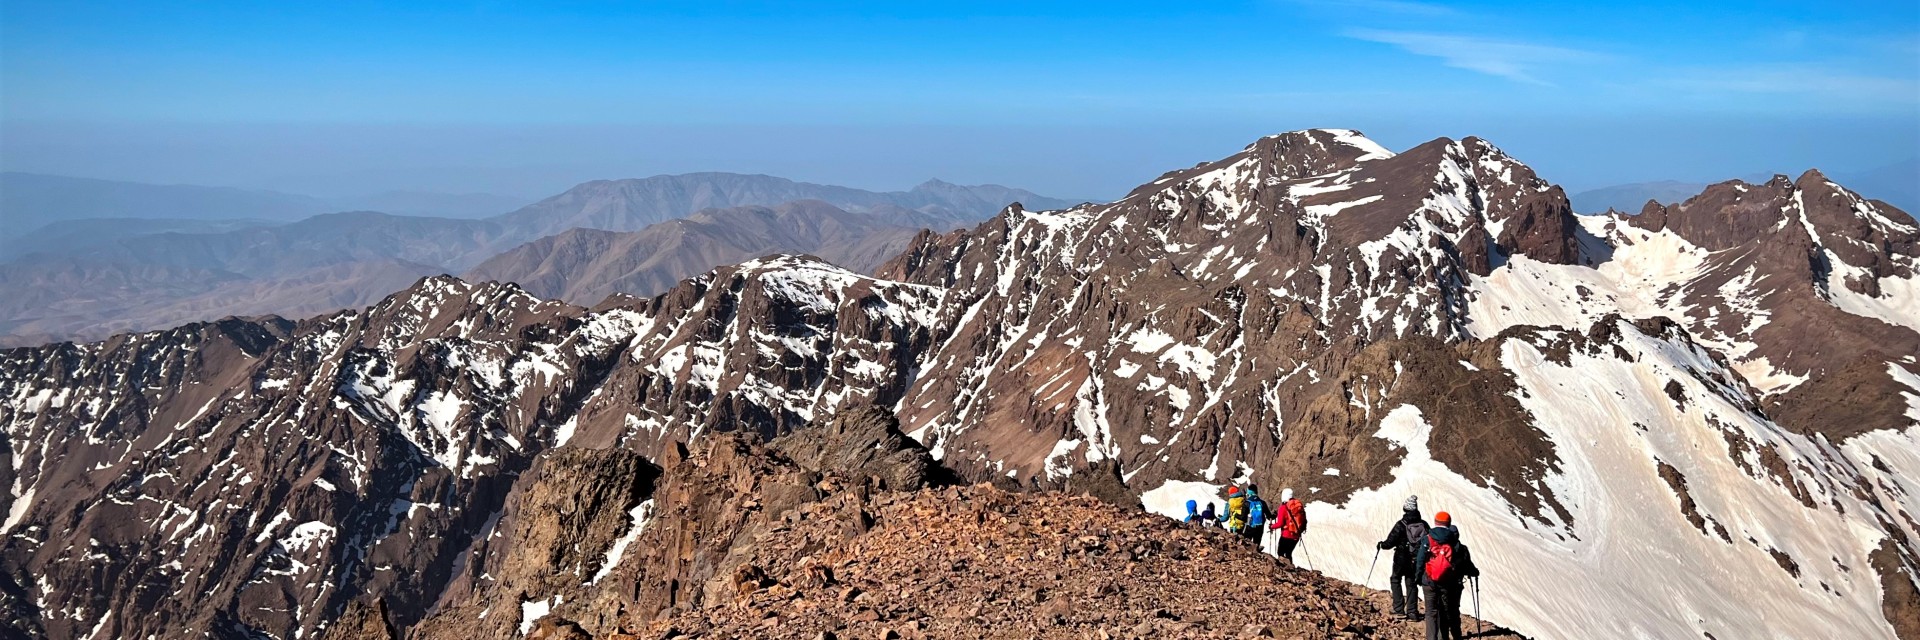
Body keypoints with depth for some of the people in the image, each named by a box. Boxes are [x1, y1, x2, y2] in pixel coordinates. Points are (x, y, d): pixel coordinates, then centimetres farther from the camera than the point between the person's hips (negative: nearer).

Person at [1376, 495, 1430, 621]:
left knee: (1395, 580, 14)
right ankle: (1412, 612, 10)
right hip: (1416, 560, 4)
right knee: (1411, 584, 12)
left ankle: (1399, 609, 7)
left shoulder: (1401, 525, -15)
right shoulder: (1423, 524, -3)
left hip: (1401, 559, -4)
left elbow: (1390, 542, -14)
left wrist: (1382, 545, 6)